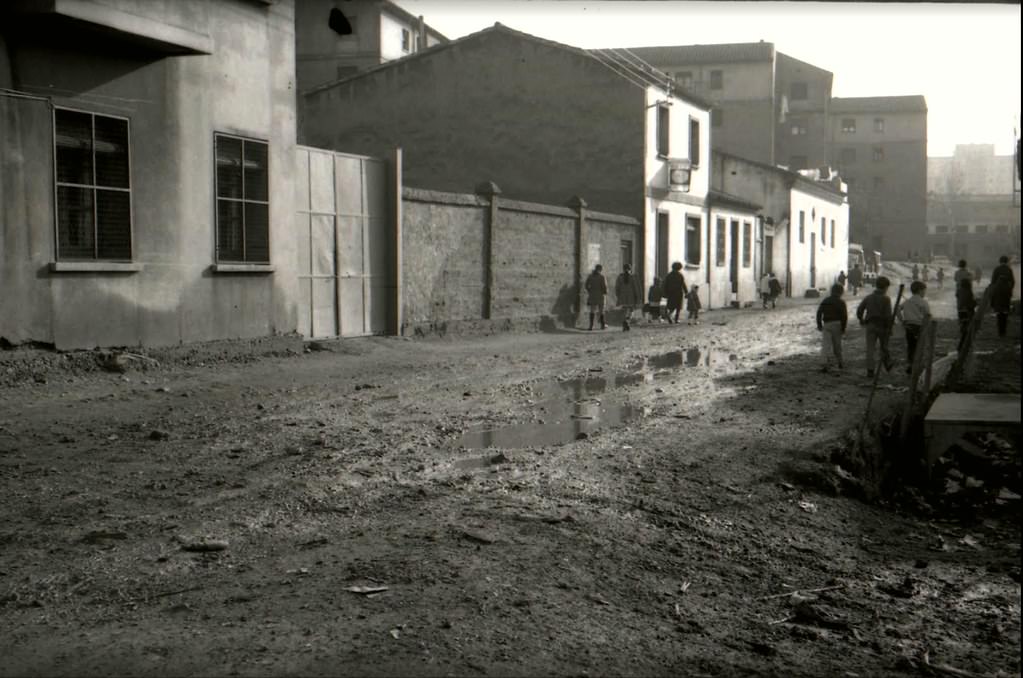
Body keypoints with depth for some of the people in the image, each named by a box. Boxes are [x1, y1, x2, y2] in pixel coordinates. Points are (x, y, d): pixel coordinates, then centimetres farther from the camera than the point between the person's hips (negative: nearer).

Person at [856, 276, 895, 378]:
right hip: (882, 326, -2)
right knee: (884, 347, 18)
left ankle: (870, 370, -7)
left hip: (870, 325, 2)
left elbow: (859, 310, 4)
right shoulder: (886, 299, -10)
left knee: (870, 349, 0)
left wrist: (861, 320, 22)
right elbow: (888, 315, -16)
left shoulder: (868, 298, 3)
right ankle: (887, 364, 36)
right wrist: (890, 327, -9)